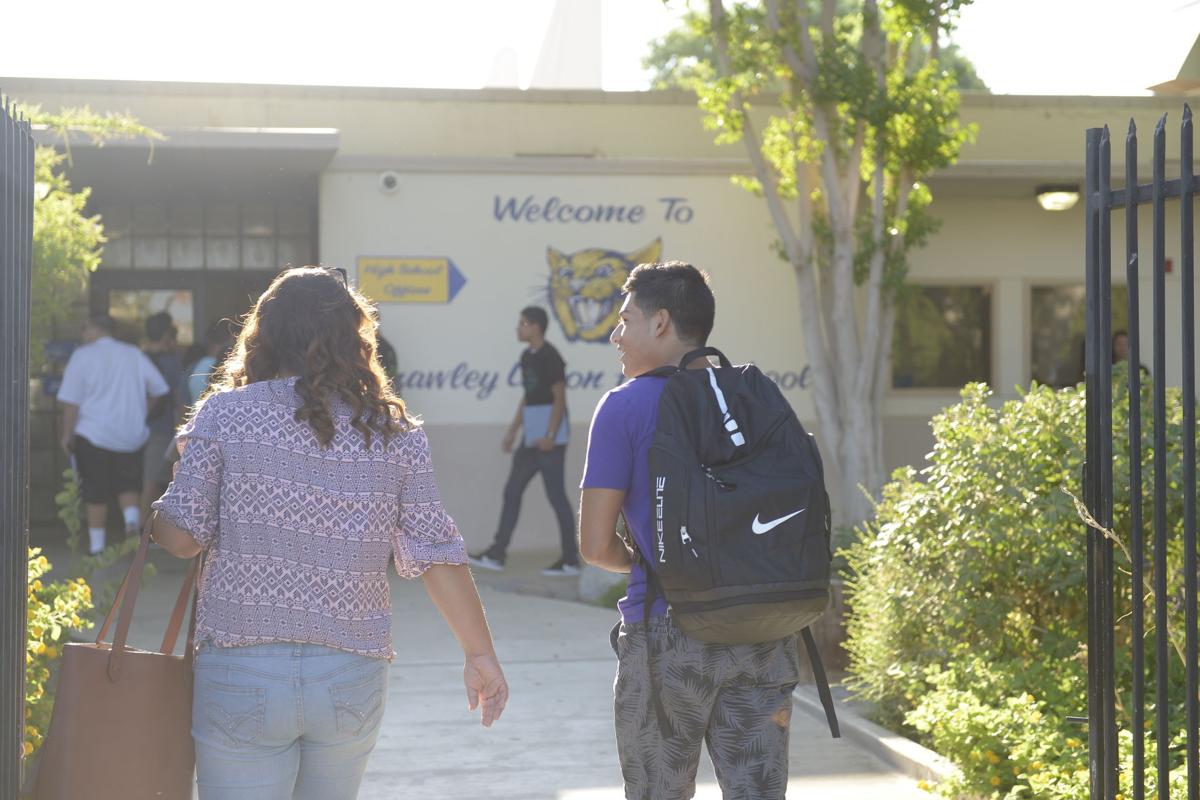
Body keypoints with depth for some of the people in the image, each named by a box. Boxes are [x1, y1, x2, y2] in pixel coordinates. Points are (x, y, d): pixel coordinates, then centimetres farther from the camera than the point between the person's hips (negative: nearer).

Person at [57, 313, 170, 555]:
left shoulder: (83, 356, -5)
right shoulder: (134, 354, 7)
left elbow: (71, 400, -9)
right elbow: (159, 390, 8)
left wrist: (67, 434, -3)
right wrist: (144, 414, 20)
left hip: (94, 433, -3)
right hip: (131, 435, 3)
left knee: (95, 491, 6)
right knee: (128, 484, 15)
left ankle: (97, 544, 9)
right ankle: (132, 517, -12)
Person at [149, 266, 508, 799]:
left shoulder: (225, 413, -4)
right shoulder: (394, 433, 2)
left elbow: (182, 537, -7)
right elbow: (437, 554, -1)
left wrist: (147, 518, 16)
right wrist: (480, 654, 7)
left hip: (242, 674, -3)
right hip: (353, 678, 3)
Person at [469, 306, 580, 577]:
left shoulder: (550, 357, -13)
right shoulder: (527, 356, 14)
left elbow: (560, 398, -16)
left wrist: (550, 436, -20)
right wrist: (512, 431, 18)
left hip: (549, 438, -9)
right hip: (530, 439, 9)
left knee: (556, 495, -5)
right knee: (512, 491, 8)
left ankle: (570, 560, 1)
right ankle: (497, 554, 11)